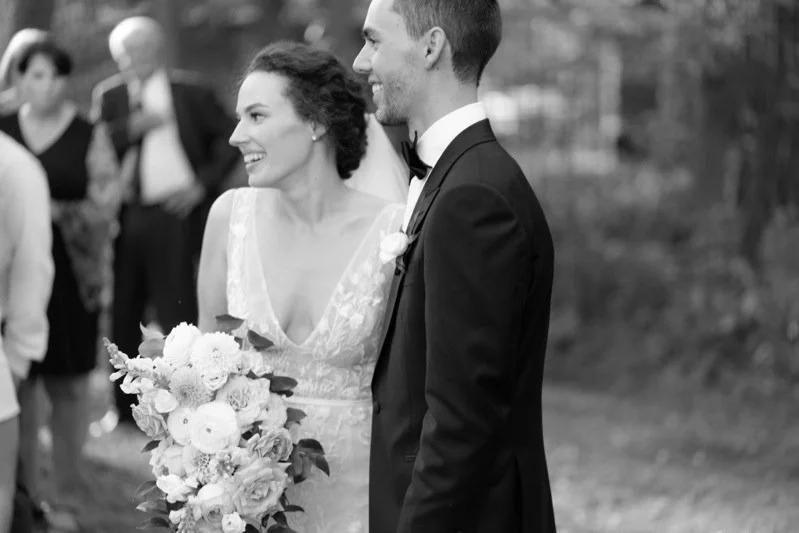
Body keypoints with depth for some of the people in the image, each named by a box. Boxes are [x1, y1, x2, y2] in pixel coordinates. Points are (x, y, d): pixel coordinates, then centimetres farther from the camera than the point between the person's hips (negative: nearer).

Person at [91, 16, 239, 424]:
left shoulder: (191, 92, 4)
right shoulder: (108, 96, 12)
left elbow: (229, 138, 6)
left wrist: (204, 182, -3)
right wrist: (131, 128, -13)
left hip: (175, 213, -3)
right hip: (124, 218, 3)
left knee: (176, 311, -7)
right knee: (124, 316, 6)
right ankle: (127, 411, 16)